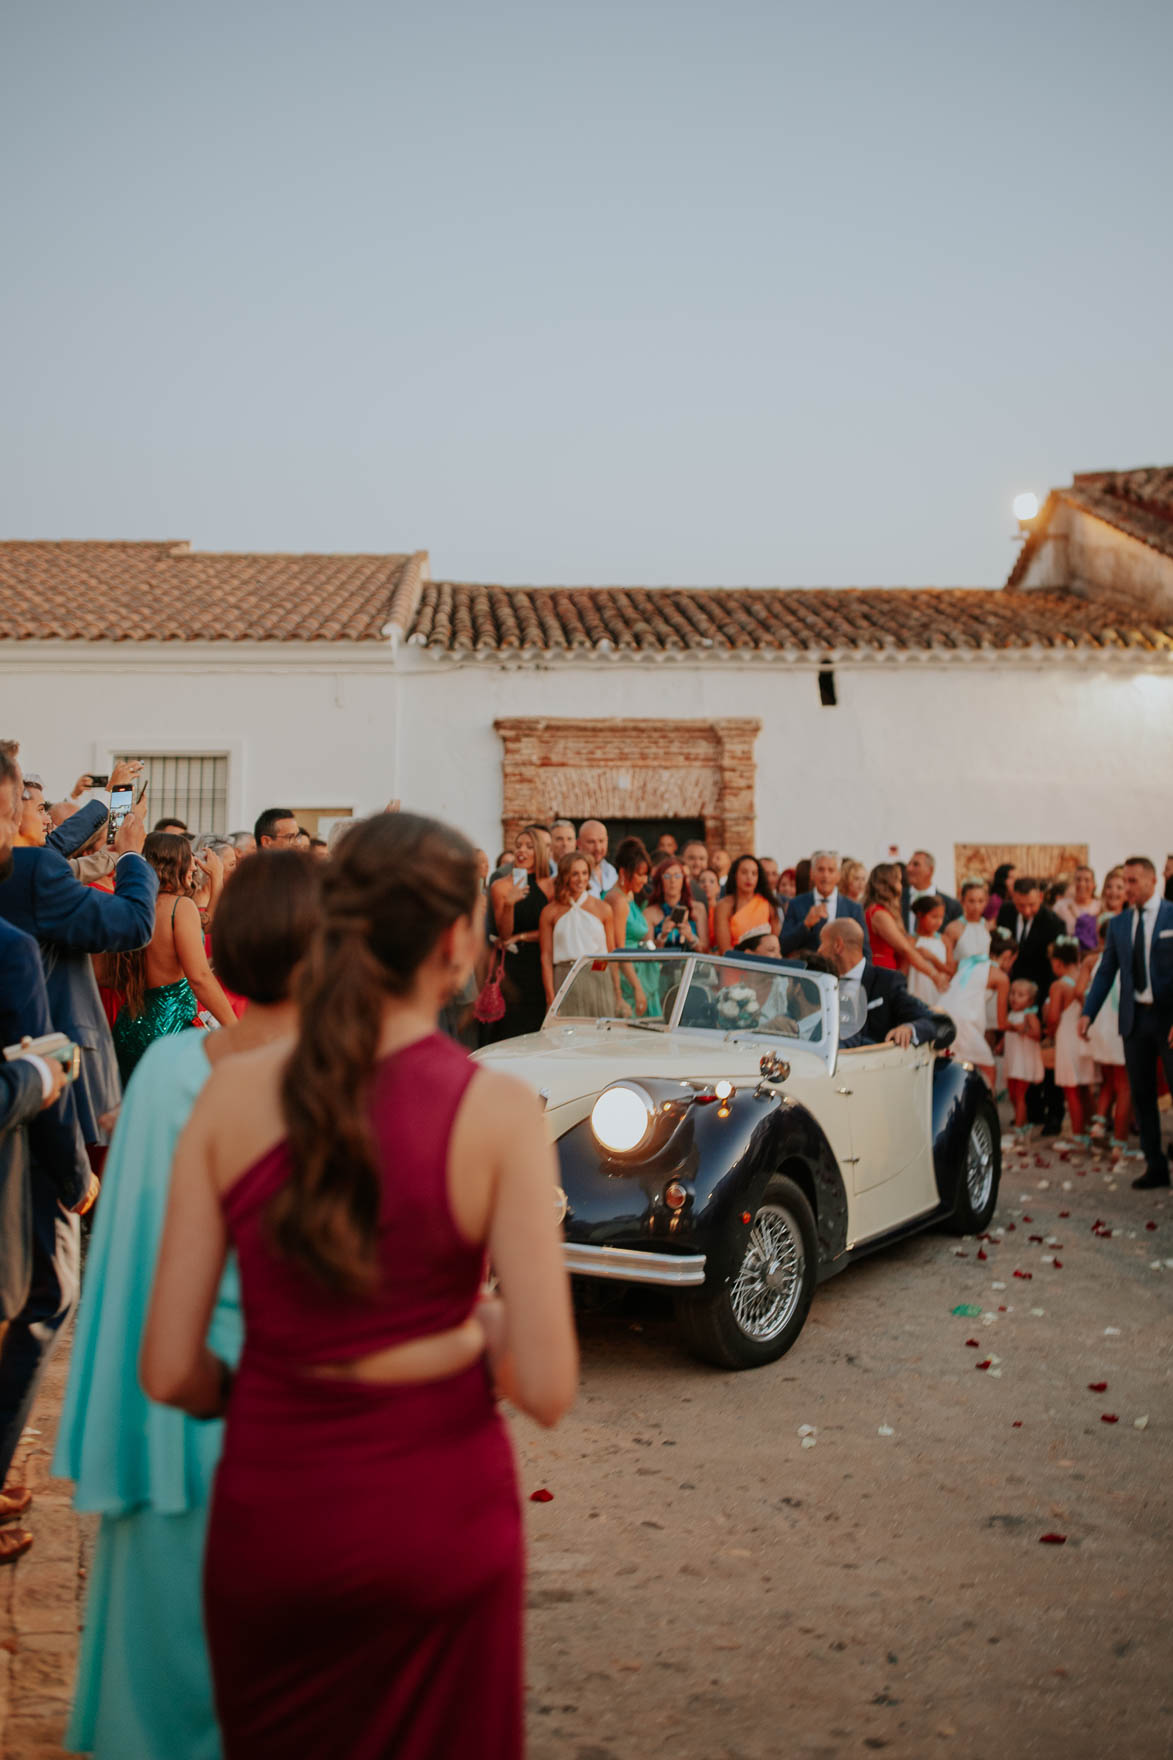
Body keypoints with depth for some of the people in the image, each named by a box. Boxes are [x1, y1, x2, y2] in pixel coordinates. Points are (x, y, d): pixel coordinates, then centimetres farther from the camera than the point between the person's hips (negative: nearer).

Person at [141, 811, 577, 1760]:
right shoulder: (497, 1109, -16)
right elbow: (547, 1388, -18)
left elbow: (170, 1371, -7)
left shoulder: (233, 1093, -10)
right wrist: (480, 1326, 2)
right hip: (432, 1519, -1)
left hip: (264, 1516, 2)